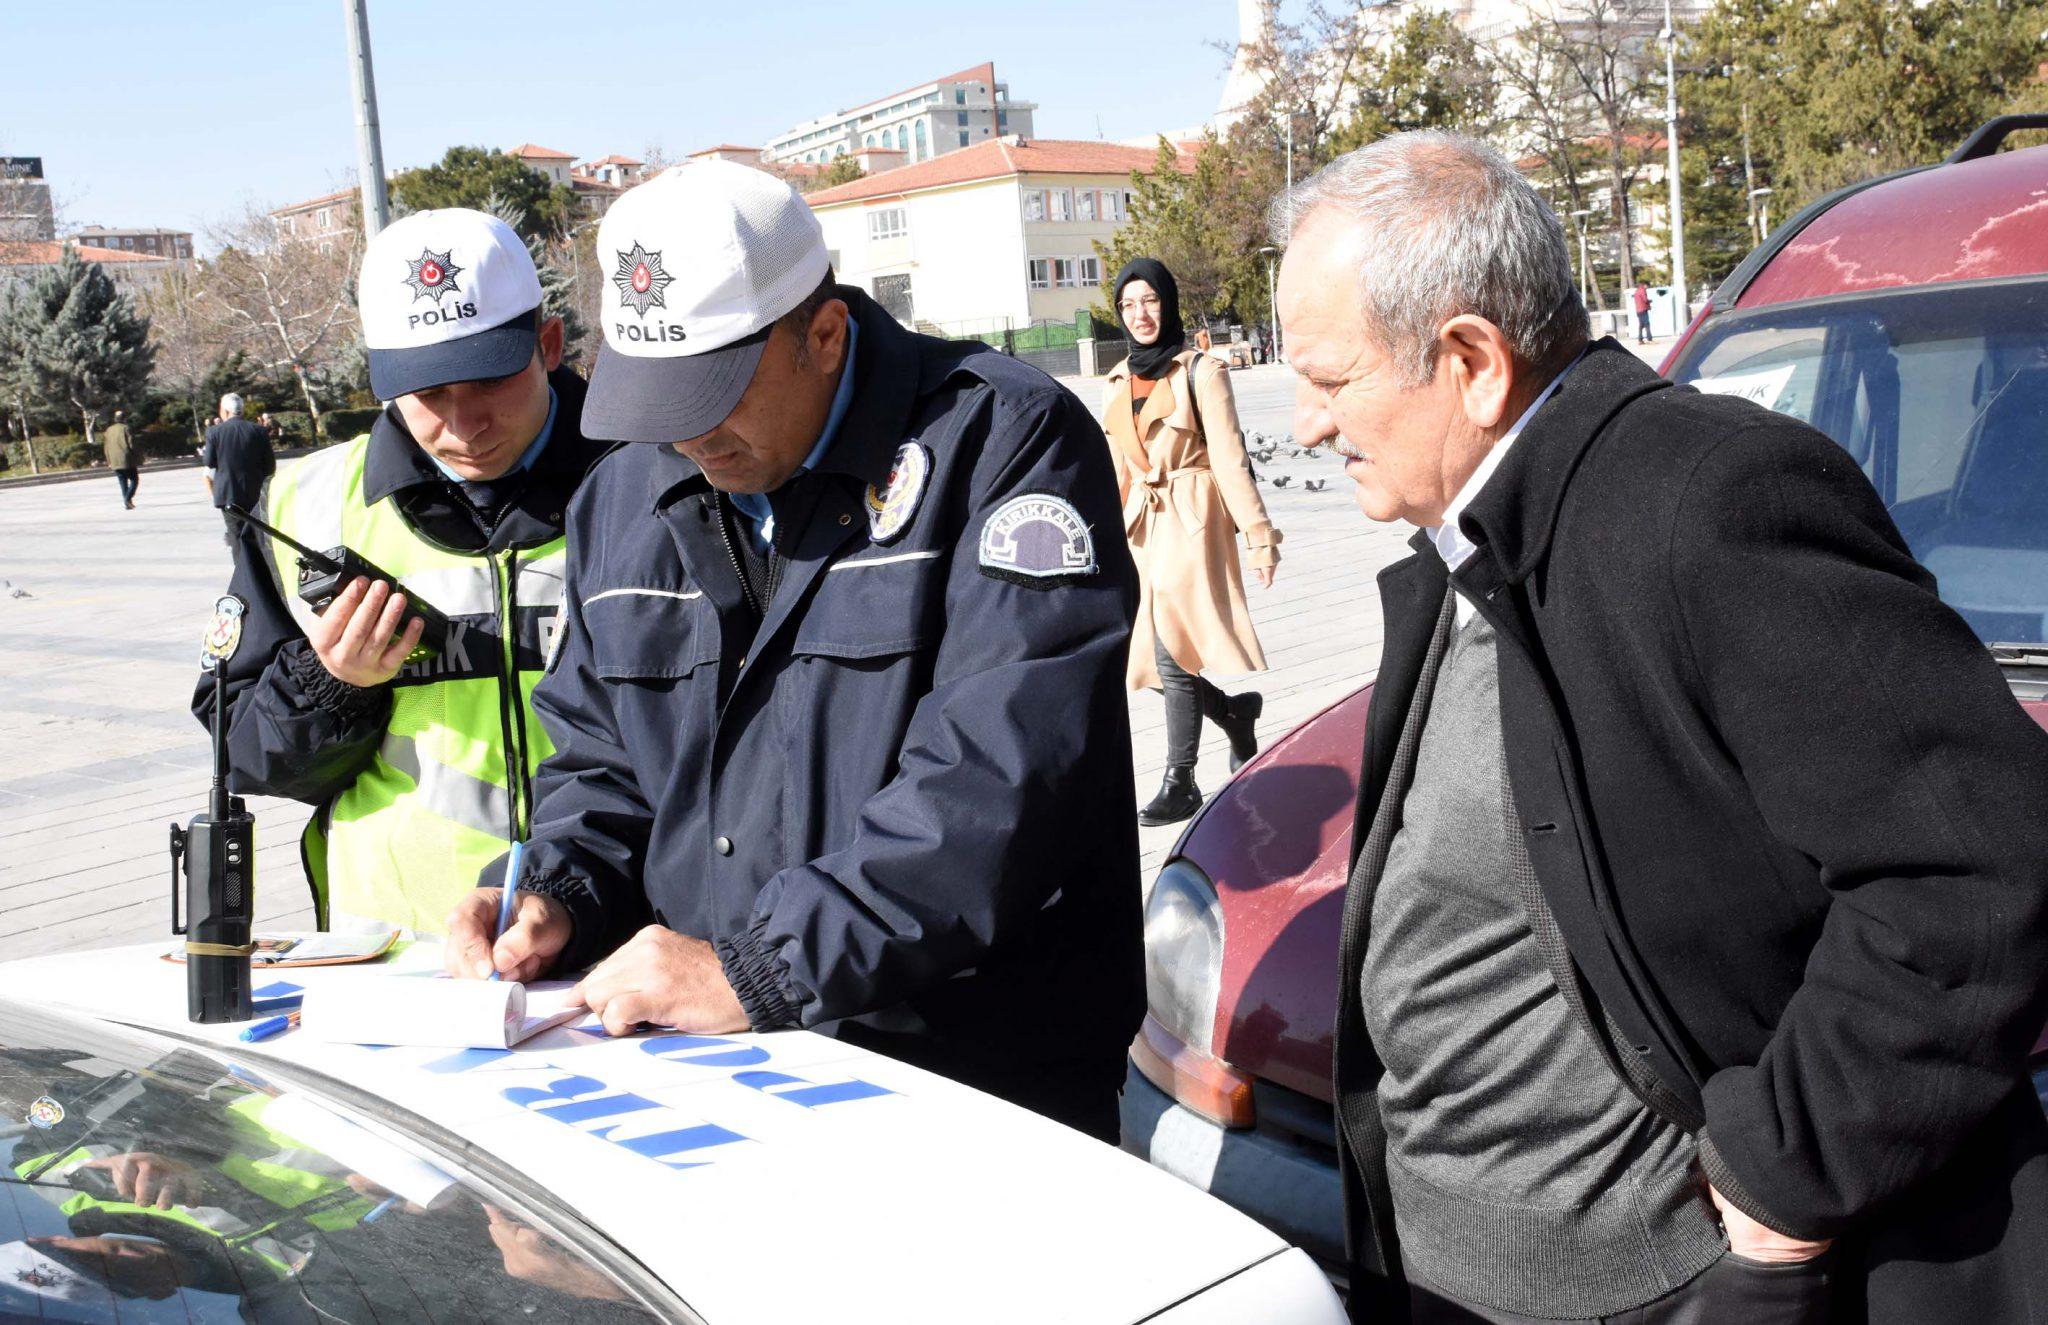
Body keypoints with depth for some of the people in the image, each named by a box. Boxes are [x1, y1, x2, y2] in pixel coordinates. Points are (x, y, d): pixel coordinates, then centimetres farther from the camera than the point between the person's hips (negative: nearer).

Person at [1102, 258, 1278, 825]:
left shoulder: (1200, 371, -3)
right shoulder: (1117, 382, 14)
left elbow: (1229, 458, -6)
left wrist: (1258, 536, -10)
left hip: (1191, 523, -6)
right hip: (1141, 525, 6)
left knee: (1173, 650, -11)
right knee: (1160, 651, 5)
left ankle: (1180, 783, -3)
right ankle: (1235, 712, 31)